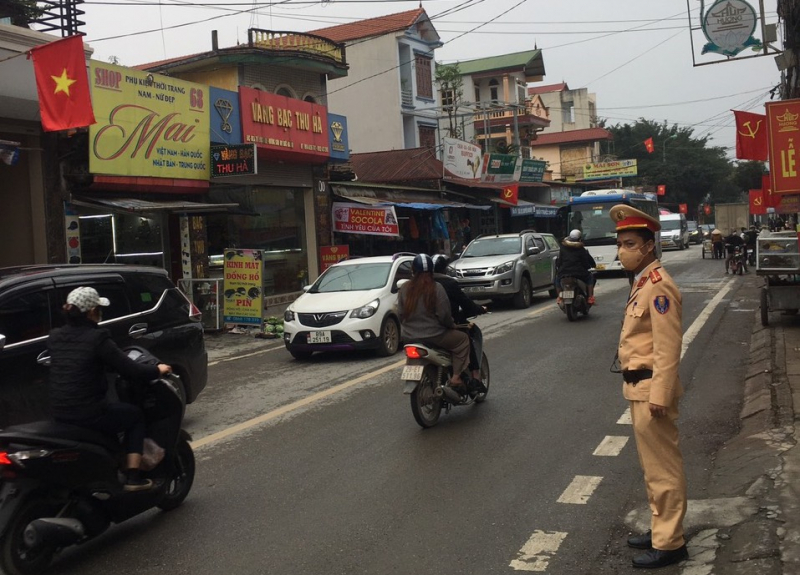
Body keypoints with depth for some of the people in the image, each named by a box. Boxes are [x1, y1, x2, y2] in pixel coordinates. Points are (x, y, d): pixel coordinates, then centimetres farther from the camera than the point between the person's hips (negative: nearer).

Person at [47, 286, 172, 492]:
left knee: (109, 413, 34)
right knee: (135, 415, 18)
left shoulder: (54, 337, 5)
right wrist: (157, 370, 4)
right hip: (88, 414, -7)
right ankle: (133, 477, 10)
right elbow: (130, 370, -14)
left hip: (58, 414, 7)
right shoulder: (97, 338, -15)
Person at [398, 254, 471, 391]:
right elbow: (444, 315, -14)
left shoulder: (404, 288, -1)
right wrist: (452, 325, 6)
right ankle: (456, 377, 0)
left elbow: (400, 314, 4)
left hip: (409, 337, 6)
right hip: (433, 336, -6)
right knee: (463, 339, 10)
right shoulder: (436, 288, -13)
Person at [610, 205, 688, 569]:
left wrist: (659, 395, -24)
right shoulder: (641, 282, 13)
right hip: (639, 388, 10)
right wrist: (640, 388, 19)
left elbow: (668, 347, -23)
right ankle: (660, 529, 33)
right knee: (653, 467, 20)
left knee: (663, 468, 0)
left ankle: (669, 543, 10)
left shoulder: (658, 285, -18)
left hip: (651, 389, -10)